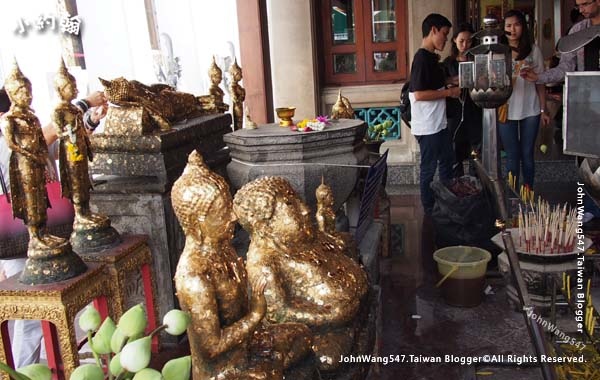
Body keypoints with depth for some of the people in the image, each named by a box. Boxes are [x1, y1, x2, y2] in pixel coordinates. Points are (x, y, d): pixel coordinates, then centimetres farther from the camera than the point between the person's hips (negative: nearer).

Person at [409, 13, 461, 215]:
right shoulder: (422, 58, -17)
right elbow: (419, 94, -23)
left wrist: (450, 83, 8)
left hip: (439, 123, 10)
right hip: (427, 126, -10)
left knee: (447, 161, 21)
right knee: (429, 169, 2)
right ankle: (429, 212, 16)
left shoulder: (432, 57, 12)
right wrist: (449, 92, -15)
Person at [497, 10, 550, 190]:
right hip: (506, 110, 0)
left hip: (530, 110, 0)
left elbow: (540, 82, 5)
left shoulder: (533, 50, 2)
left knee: (527, 155, 8)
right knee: (512, 156, 6)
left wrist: (543, 110, 3)